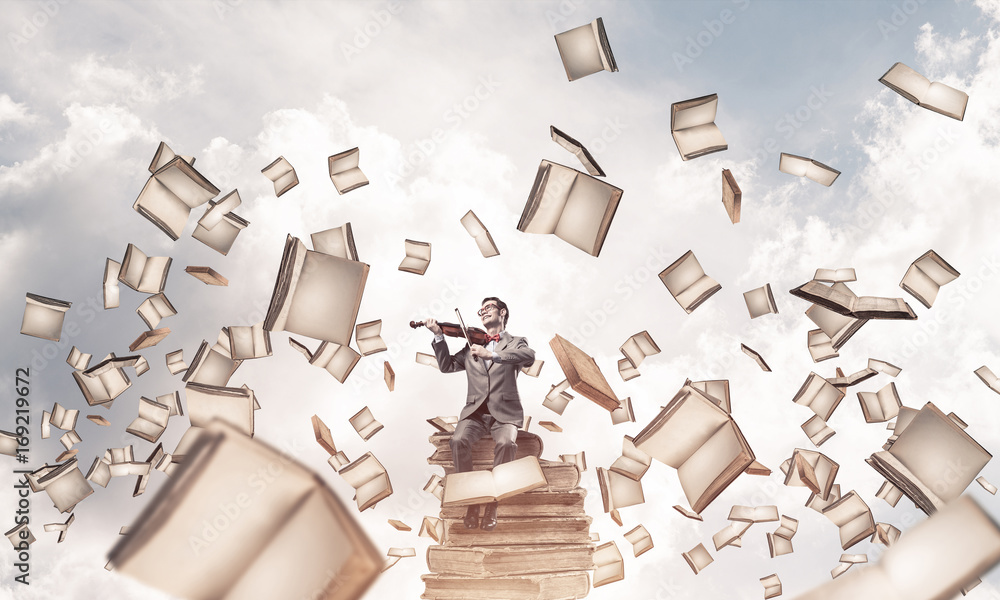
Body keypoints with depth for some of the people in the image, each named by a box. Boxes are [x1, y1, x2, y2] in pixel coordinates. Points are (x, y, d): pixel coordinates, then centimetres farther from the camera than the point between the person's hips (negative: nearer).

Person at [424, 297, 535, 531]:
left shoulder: (515, 343, 11)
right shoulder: (472, 346, 22)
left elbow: (529, 357, -12)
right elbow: (447, 366, 14)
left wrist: (492, 355, -25)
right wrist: (439, 336, 1)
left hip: (504, 411, -2)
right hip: (475, 410, 3)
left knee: (506, 443, -33)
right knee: (459, 440, -28)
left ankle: (492, 504, -18)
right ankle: (471, 500, -15)